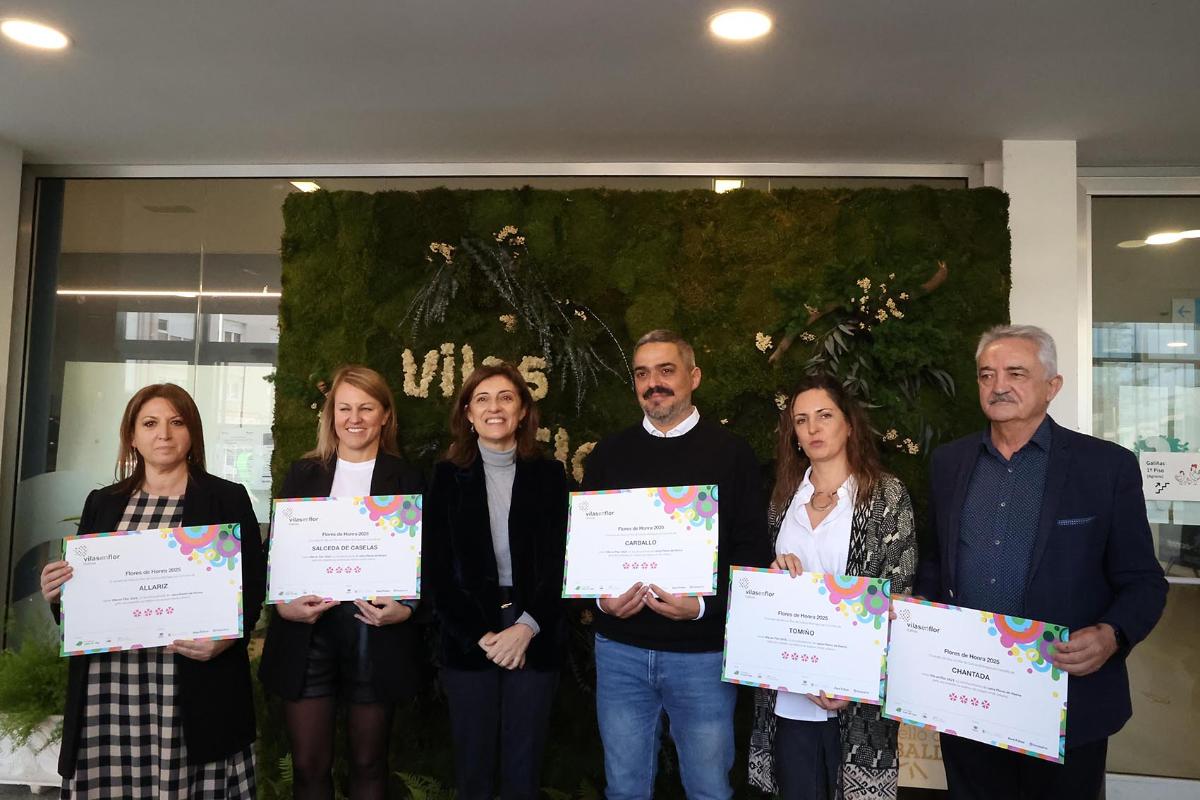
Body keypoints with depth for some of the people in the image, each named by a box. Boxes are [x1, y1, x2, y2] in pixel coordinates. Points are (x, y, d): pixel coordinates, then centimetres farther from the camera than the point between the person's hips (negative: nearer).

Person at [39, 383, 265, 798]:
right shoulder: (102, 502, 14)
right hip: (106, 691, 3)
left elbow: (253, 585, -1)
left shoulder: (228, 498, 3)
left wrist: (227, 638, -16)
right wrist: (57, 593, -5)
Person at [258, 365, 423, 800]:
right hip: (307, 631, 1)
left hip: (375, 631, -1)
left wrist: (407, 608, -15)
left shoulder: (405, 478, 4)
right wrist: (283, 602, -11)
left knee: (368, 763, 11)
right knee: (308, 765, 7)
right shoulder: (303, 473, 9)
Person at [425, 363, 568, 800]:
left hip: (536, 638, 0)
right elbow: (438, 569, -1)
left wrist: (527, 626, -13)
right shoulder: (447, 476, 2)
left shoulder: (549, 474, 3)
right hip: (468, 638, 0)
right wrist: (481, 634, -10)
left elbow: (559, 561, 0)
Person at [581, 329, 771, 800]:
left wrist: (704, 605, -18)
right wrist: (601, 597, -9)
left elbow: (753, 549, -4)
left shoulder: (731, 454, -2)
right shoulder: (608, 454, 6)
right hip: (620, 648, 2)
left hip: (703, 651, -2)